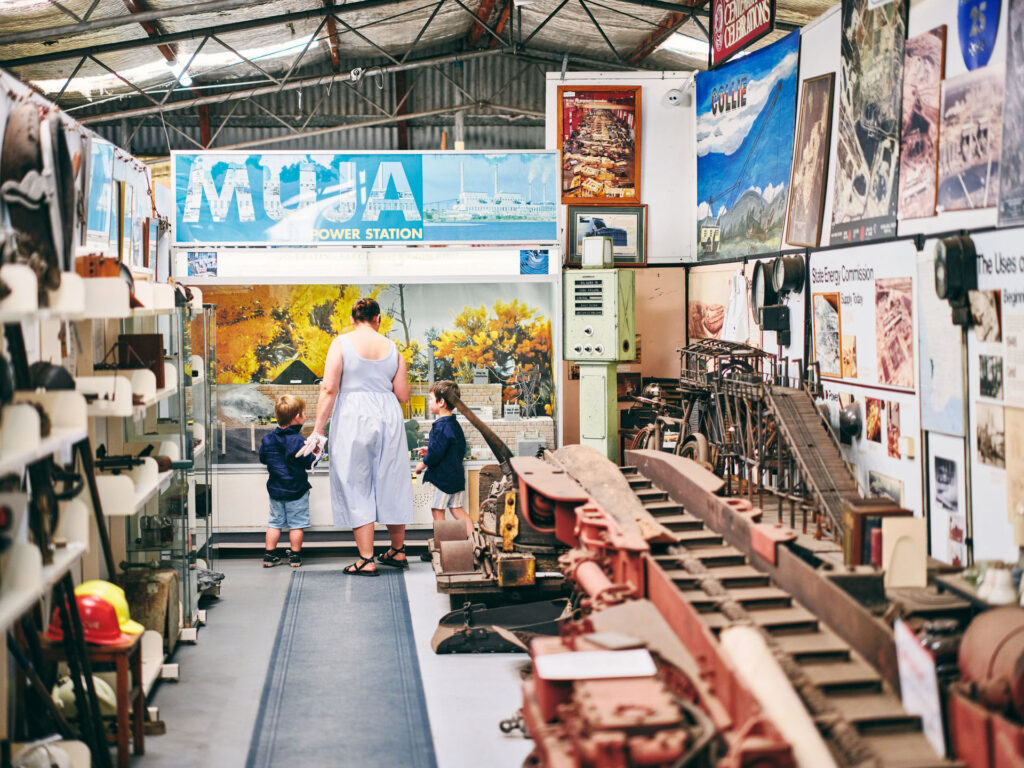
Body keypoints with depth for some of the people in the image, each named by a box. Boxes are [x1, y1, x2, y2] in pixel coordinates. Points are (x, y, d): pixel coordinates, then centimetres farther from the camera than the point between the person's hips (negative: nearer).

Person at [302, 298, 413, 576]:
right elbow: (403, 394, 5)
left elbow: (329, 389, -10)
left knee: (356, 488, 3)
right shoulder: (391, 347, 6)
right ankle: (397, 551, 29)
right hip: (389, 417, 3)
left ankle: (366, 561, 1)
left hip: (353, 418, -3)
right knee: (391, 484, 16)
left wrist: (318, 430, -7)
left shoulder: (342, 342, -3)